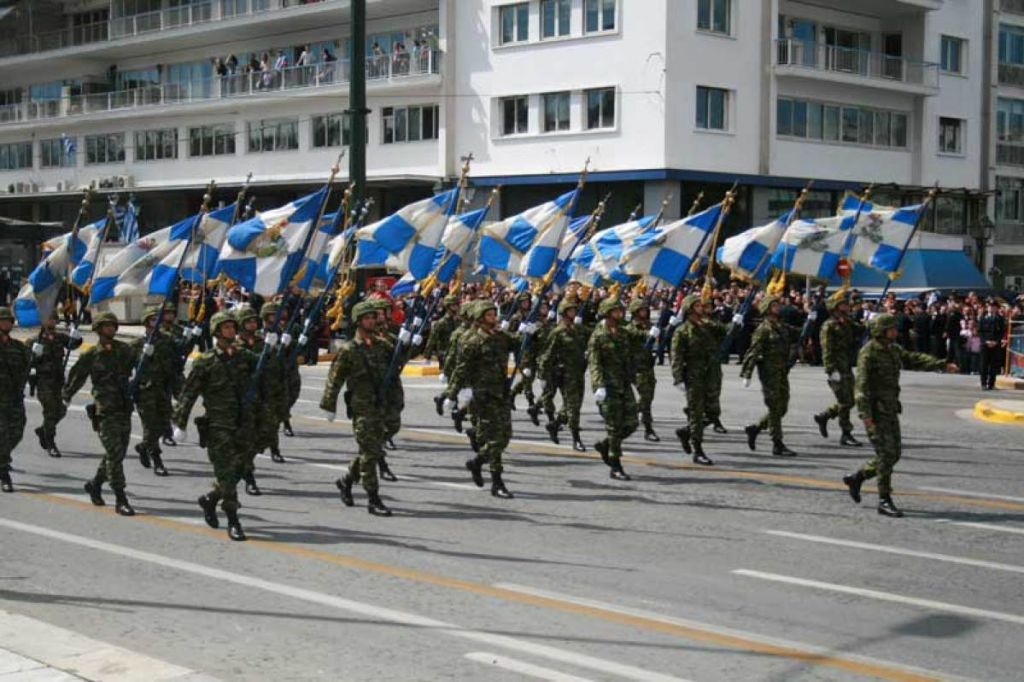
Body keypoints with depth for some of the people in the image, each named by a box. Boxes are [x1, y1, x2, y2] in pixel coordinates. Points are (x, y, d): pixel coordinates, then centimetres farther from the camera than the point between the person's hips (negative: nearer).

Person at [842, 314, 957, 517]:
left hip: (890, 408, 9)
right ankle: (884, 501, -3)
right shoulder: (868, 352, -13)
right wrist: (866, 415, -24)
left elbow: (915, 360, 13)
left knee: (893, 454, 10)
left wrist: (943, 365, 3)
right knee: (886, 453, -10)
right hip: (874, 410, -9)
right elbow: (862, 384, -18)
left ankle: (856, 478, 25)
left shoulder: (893, 349, 12)